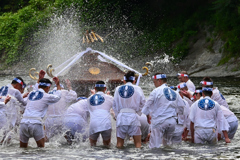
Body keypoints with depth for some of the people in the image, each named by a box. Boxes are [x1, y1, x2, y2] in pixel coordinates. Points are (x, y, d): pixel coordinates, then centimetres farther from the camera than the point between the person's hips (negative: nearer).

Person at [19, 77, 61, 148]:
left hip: (24, 121, 4)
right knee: (41, 147, 3)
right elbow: (57, 97, 24)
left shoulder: (30, 94, 18)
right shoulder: (47, 96, 5)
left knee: (22, 147, 12)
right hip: (36, 123, -4)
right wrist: (58, 84, 39)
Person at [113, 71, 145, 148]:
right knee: (138, 143, 0)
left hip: (121, 116, 2)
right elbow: (143, 103, 5)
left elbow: (114, 105, 14)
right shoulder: (137, 89, 4)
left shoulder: (118, 89, 11)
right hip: (133, 115, -2)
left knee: (119, 144, 8)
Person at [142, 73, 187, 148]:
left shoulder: (156, 91, -5)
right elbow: (181, 107, 14)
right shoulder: (174, 93, 11)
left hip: (159, 121, -6)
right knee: (167, 144, 18)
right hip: (172, 121, 6)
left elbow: (148, 105, -3)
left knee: (154, 145, -6)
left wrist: (148, 116, 13)